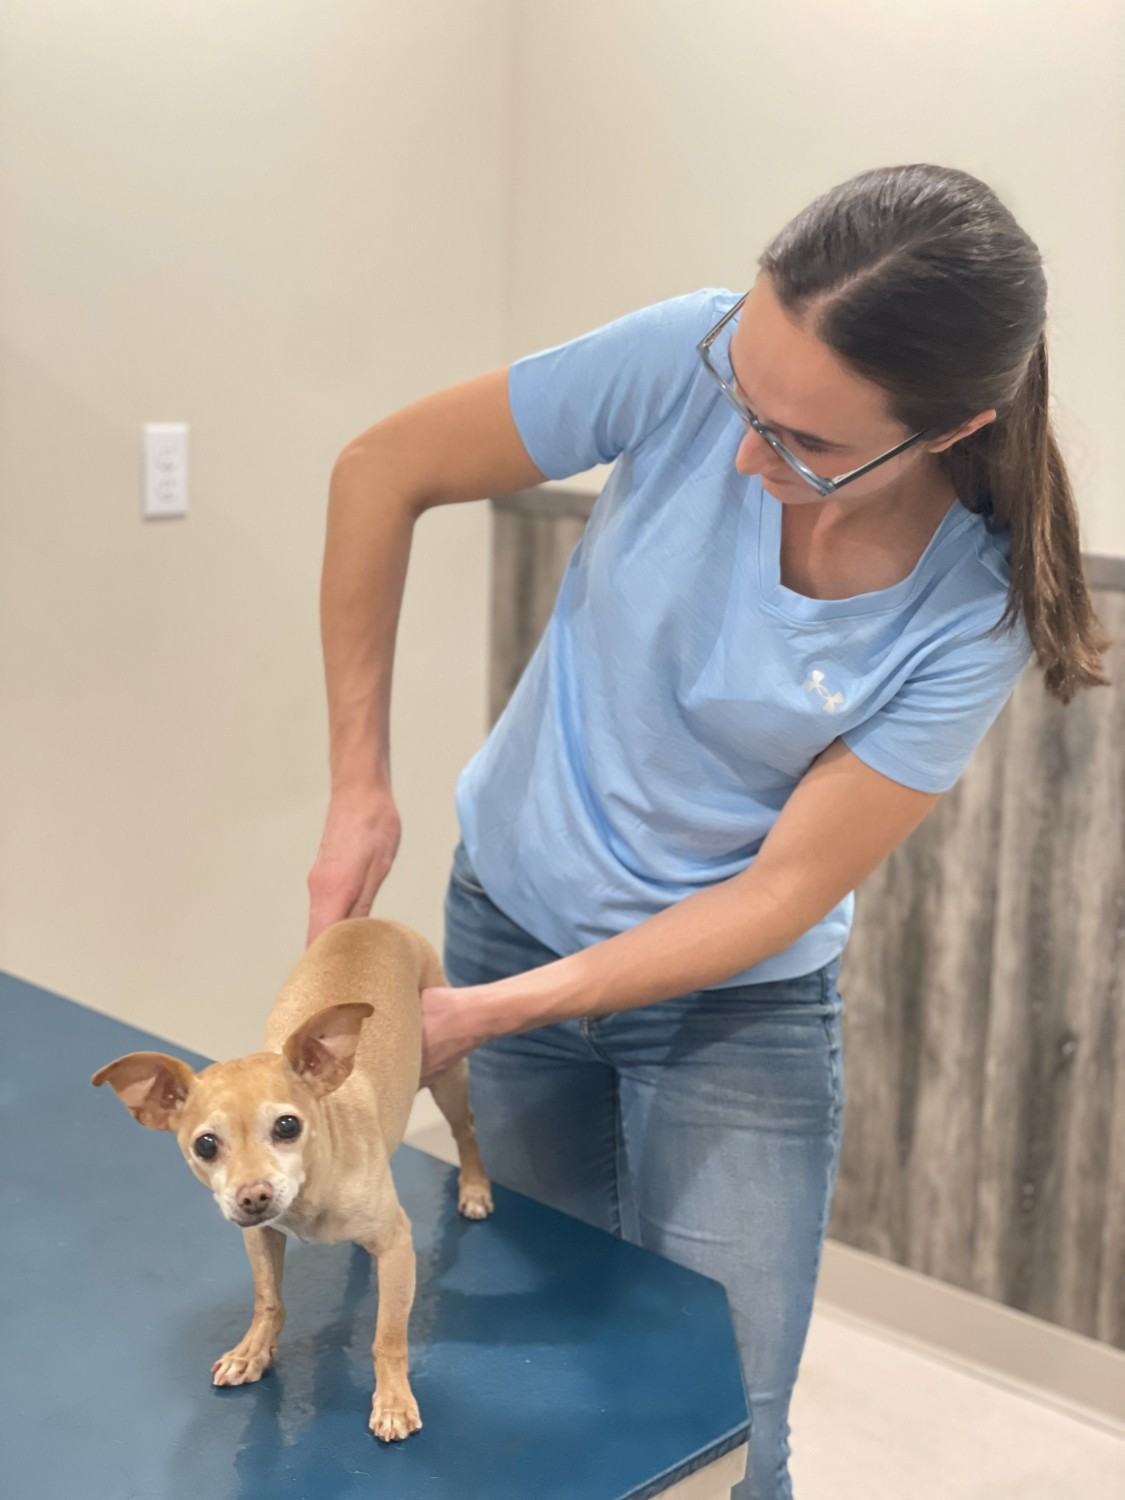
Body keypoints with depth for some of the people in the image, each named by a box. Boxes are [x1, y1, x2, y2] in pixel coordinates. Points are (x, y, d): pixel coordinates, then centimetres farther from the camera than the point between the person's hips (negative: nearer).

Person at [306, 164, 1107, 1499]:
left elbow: (785, 889, -18)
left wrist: (498, 1013, -22)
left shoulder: (976, 610, -23)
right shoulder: (692, 358, -22)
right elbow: (382, 472, -12)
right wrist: (358, 784, -13)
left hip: (739, 1002, -1)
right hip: (511, 913, 2)